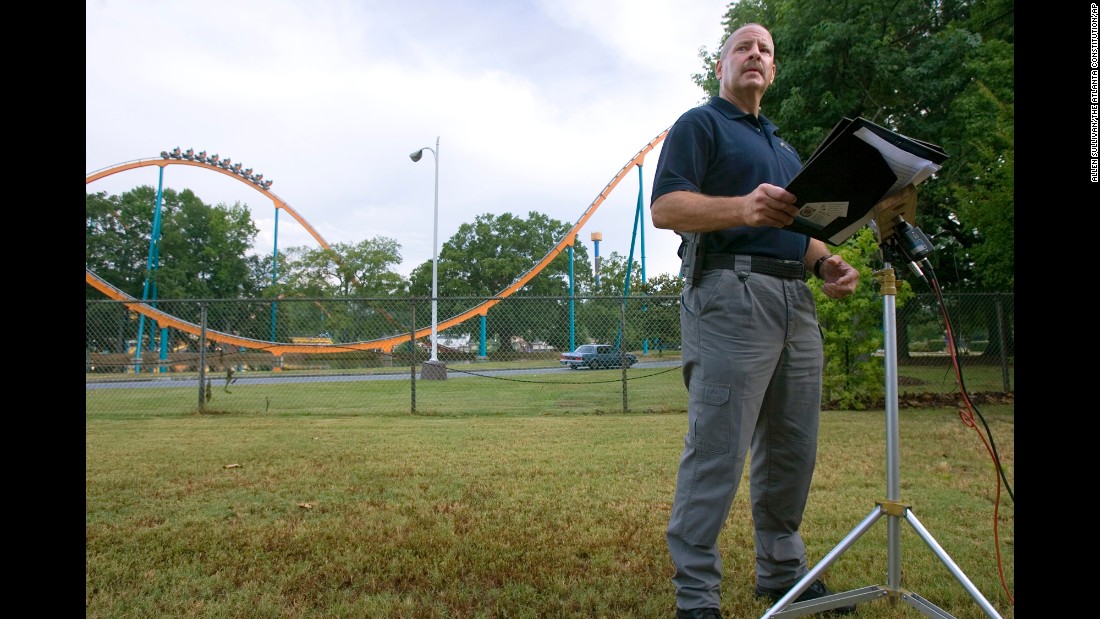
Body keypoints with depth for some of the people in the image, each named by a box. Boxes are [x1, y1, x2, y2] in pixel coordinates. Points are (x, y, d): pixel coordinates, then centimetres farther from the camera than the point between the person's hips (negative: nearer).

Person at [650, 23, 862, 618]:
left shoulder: (783, 146, 30)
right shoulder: (699, 124, 6)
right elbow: (665, 207, -10)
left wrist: (825, 261, 8)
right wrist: (742, 207, -27)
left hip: (795, 301, 8)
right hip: (731, 294, -8)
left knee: (792, 449, 11)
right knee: (718, 448, -11)